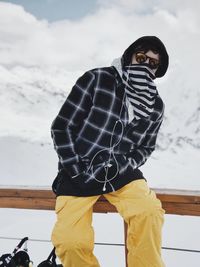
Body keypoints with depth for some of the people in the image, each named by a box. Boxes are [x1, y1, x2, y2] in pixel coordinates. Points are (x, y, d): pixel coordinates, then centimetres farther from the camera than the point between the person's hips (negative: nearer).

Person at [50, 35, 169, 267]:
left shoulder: (155, 106, 3)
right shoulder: (96, 79, -10)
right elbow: (61, 127, -7)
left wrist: (122, 165, -7)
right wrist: (76, 170, -13)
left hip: (121, 172, 3)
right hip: (78, 171, -2)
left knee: (149, 212, -27)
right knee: (71, 242, -22)